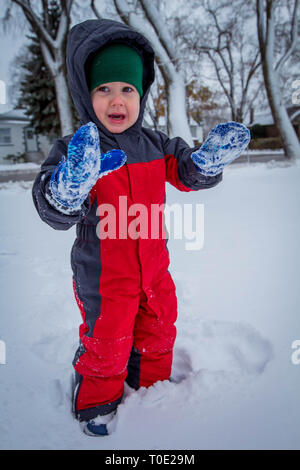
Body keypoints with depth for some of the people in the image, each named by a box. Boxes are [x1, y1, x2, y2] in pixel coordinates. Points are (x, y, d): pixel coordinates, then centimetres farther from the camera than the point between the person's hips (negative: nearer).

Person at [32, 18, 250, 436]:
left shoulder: (157, 145, -2)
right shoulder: (72, 151, -16)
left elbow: (190, 174, 2)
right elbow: (55, 213, -24)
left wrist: (211, 158, -20)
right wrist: (74, 180, -46)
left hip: (154, 266, 5)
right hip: (103, 275, -5)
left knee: (158, 332, 22)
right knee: (106, 342, 11)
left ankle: (152, 385, 51)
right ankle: (96, 402, 40)